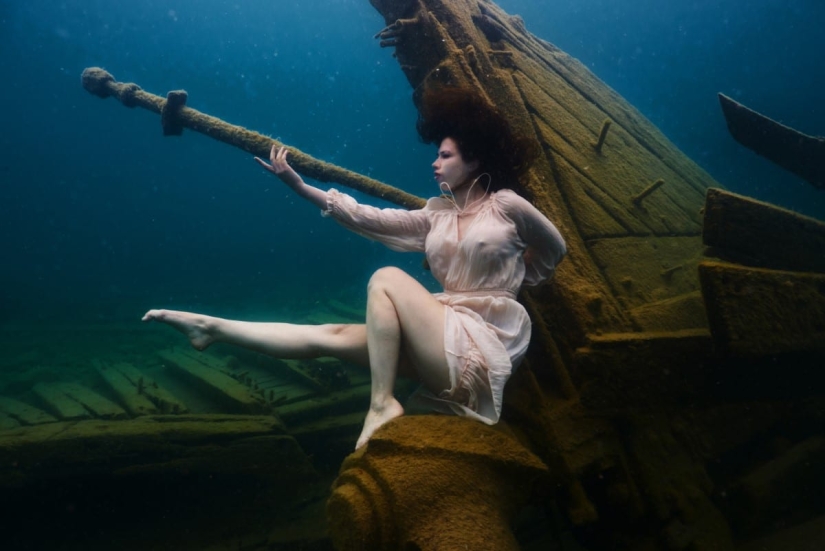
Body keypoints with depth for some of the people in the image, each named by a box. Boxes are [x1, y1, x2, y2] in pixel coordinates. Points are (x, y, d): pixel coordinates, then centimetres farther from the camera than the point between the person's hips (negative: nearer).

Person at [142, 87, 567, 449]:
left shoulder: (506, 205, -3)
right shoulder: (436, 216, 11)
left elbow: (556, 251, 10)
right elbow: (370, 219, 1)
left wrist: (514, 282, 11)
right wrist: (297, 184, -4)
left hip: (485, 344, -6)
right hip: (448, 341, 6)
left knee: (386, 278, -22)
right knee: (331, 336, -3)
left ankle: (382, 403, -17)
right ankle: (211, 328, 2)